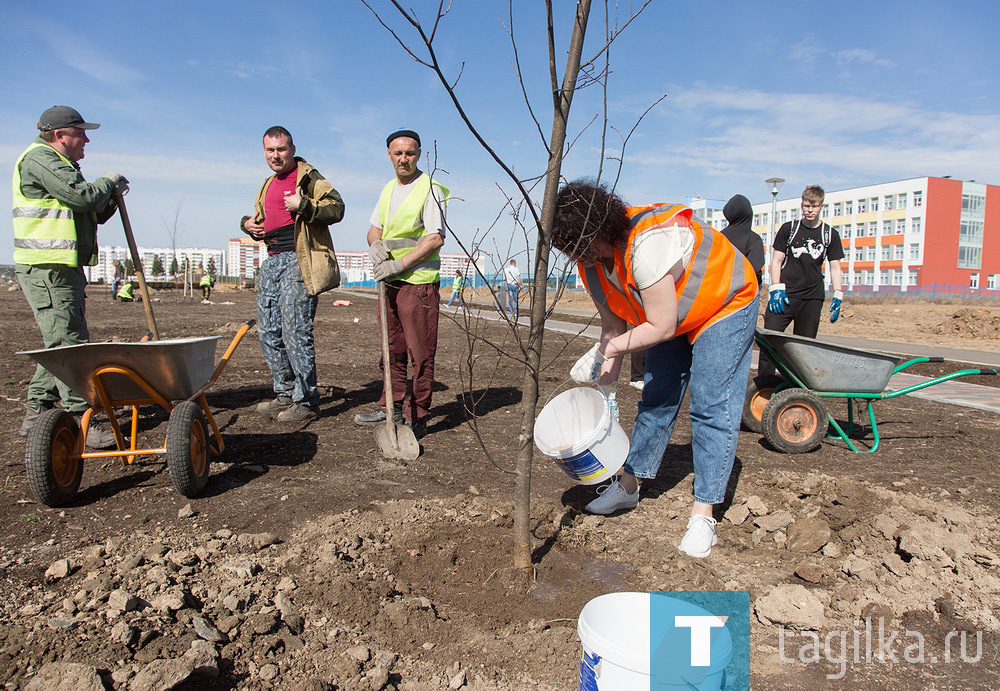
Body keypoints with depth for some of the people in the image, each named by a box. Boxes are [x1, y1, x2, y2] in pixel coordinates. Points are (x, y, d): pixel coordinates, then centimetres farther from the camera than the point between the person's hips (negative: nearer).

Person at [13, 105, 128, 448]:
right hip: (46, 269, -11)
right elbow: (82, 197, -22)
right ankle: (81, 421, -10)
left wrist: (111, 198, 6)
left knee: (60, 343, 13)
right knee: (69, 343, -12)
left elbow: (91, 213, 24)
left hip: (63, 269, 11)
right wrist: (108, 181, -3)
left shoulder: (60, 163, 24)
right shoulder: (39, 158, -8)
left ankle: (37, 415, 21)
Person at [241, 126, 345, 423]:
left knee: (295, 332, -11)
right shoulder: (268, 185, 24)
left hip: (299, 262, -9)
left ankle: (306, 401, -1)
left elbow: (336, 208, -11)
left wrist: (303, 205, -22)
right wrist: (247, 224, 15)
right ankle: (286, 394, 20)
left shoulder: (308, 177, -1)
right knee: (268, 332, 9)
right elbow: (260, 217, 36)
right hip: (272, 261, 9)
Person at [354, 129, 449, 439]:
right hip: (389, 282, 8)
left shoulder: (430, 189, -8)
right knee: (392, 349, 14)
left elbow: (436, 239, -17)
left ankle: (417, 417, 5)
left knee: (420, 353, -3)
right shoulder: (389, 188, 16)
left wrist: (399, 264, -20)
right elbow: (375, 228, 21)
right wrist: (375, 245, -4)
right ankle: (391, 408, 26)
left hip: (419, 282, -8)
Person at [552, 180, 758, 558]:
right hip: (670, 316, 7)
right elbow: (614, 326, -4)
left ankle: (703, 514, -4)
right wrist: (605, 384, -8)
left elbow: (661, 327, -33)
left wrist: (604, 351, -27)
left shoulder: (647, 244, -39)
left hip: (724, 307, -7)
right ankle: (629, 486, 21)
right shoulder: (592, 262, -13)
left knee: (712, 409, -11)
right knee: (656, 399, 10)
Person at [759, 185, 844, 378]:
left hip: (812, 298, 2)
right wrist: (776, 289, -7)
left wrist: (838, 296, 2)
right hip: (785, 294, -1)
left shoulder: (830, 235, 10)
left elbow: (835, 267, 12)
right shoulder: (788, 228, 7)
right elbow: (776, 261, 5)